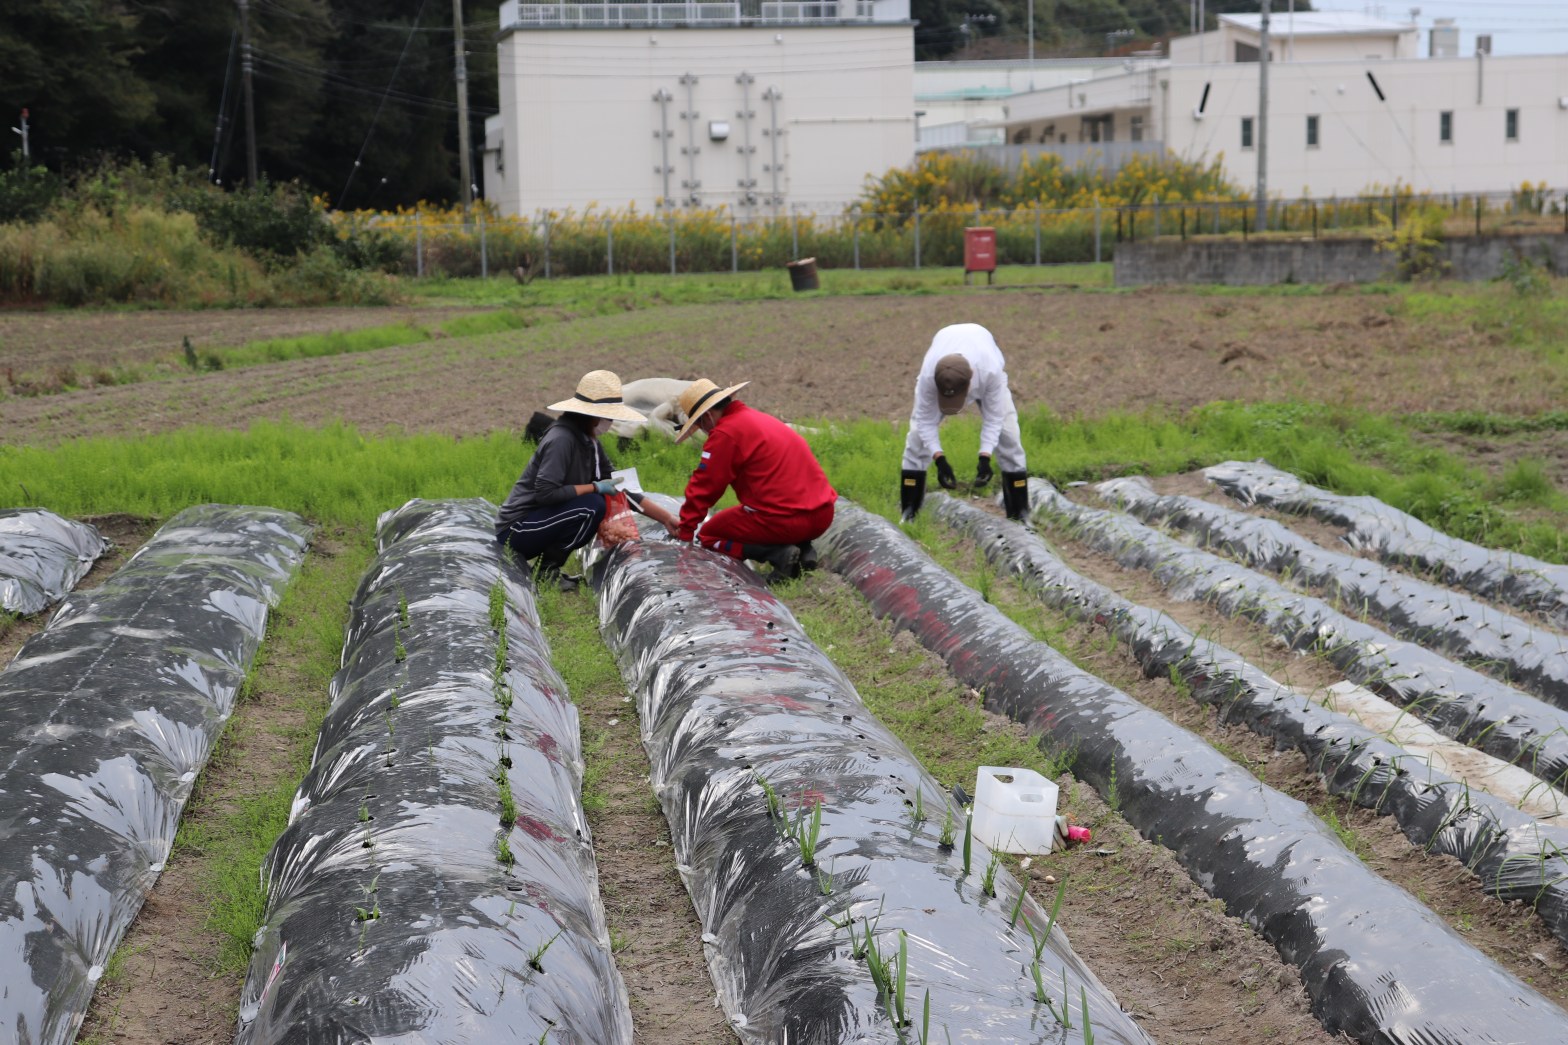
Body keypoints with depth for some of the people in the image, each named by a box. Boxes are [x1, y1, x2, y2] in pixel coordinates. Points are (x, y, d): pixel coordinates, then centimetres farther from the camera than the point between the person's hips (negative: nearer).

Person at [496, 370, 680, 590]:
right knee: (592, 505, -22)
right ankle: (546, 572, -10)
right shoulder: (561, 439, -20)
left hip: (536, 523, 9)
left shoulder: (589, 443, 8)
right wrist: (595, 487, -18)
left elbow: (617, 488, 11)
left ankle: (547, 567, 6)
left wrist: (665, 518, 7)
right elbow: (546, 493, -28)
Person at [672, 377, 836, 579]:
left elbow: (703, 487, -5)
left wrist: (685, 532, 5)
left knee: (707, 536, 9)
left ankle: (778, 554, -10)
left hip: (786, 520, -8)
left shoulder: (725, 432, -8)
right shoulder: (760, 419, 19)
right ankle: (803, 549, 9)